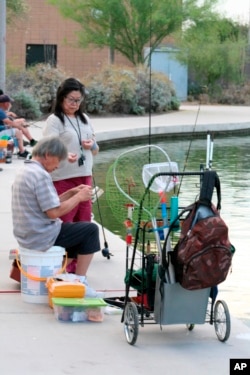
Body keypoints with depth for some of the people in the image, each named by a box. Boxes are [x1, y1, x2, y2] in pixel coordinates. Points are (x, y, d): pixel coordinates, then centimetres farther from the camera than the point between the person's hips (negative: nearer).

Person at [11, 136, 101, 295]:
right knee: (91, 230, 1)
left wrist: (71, 193, 9)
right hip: (41, 237, -10)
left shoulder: (25, 170, 11)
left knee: (78, 229, 28)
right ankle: (80, 281, 2)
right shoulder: (41, 175, -21)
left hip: (26, 235, 10)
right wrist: (78, 197, -11)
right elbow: (54, 212, -23)